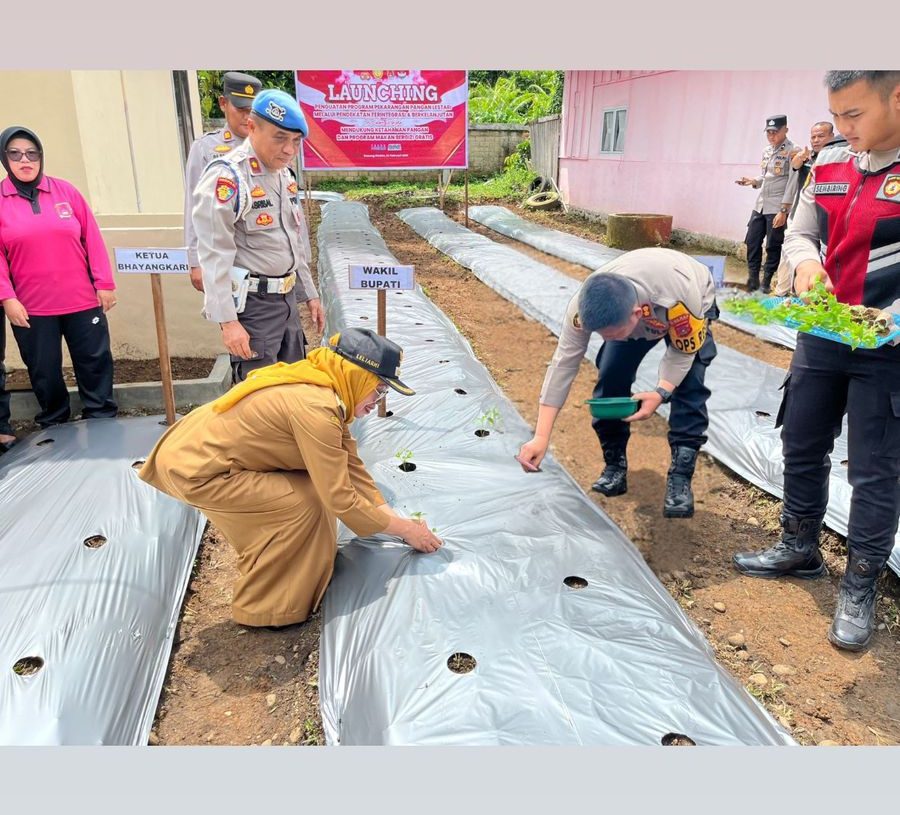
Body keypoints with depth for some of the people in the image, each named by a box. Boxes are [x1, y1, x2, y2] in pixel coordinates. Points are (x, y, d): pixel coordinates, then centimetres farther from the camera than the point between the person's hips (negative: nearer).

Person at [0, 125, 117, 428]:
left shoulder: (66, 191, 4)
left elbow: (92, 238, 3)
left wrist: (105, 283, -1)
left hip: (82, 300, 0)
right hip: (31, 307, 0)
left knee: (94, 360, 7)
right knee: (43, 370, 10)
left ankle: (102, 419, 22)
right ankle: (54, 424, 26)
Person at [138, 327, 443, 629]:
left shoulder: (319, 387, 2)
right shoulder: (315, 408, -26)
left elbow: (351, 466, 5)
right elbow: (340, 499, -23)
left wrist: (395, 517, 2)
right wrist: (404, 529, -11)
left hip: (198, 444, 9)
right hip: (192, 471, -9)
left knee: (315, 481, 9)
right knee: (306, 502, -10)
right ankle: (263, 606, 8)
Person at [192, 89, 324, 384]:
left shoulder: (283, 174, 13)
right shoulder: (226, 177, -16)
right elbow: (215, 256, -19)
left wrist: (309, 293, 21)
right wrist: (228, 321, -23)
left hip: (286, 297, 9)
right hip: (252, 304, -8)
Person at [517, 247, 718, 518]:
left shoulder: (680, 300, -47)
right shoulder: (584, 305, -38)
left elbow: (684, 351, -26)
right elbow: (563, 365, -34)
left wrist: (661, 392, -43)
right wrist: (541, 437, -35)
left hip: (686, 315, -2)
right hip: (632, 309, 3)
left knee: (689, 387, -21)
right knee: (610, 379, -13)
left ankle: (681, 476, -11)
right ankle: (615, 465, 4)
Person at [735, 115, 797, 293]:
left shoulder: (792, 151, -9)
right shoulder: (767, 151, 13)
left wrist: (783, 210, -18)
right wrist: (753, 181, 1)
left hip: (777, 208, -7)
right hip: (760, 205, 7)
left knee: (773, 247, 0)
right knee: (752, 242, 8)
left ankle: (765, 285, 8)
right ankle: (753, 280, 19)